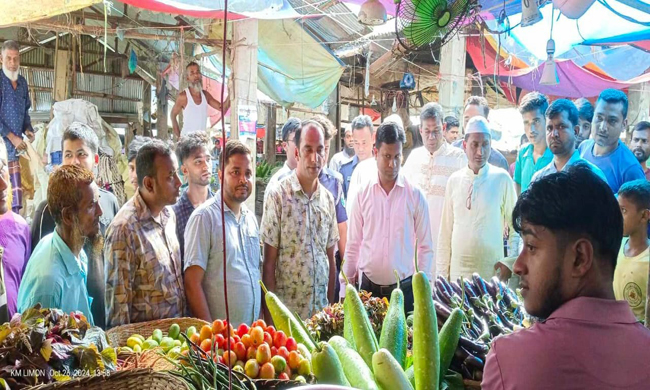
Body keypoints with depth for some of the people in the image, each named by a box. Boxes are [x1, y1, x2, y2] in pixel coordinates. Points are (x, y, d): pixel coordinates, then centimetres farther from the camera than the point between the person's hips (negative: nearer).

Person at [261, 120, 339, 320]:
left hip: (320, 310, 5)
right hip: (287, 312, -4)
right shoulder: (277, 195, -10)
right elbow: (269, 263, -8)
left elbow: (331, 260, 12)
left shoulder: (328, 199, 6)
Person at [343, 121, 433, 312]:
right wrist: (345, 289, 4)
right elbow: (353, 246, 6)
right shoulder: (362, 194, 2)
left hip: (405, 289, -1)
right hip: (368, 287, 1)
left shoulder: (415, 195, -2)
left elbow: (425, 248, 1)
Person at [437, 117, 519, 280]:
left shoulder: (502, 179, -4)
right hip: (458, 271, 2)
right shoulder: (454, 180, 4)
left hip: (492, 272, -2)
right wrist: (442, 272, 5)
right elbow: (446, 230, 7)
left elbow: (515, 227, 1)